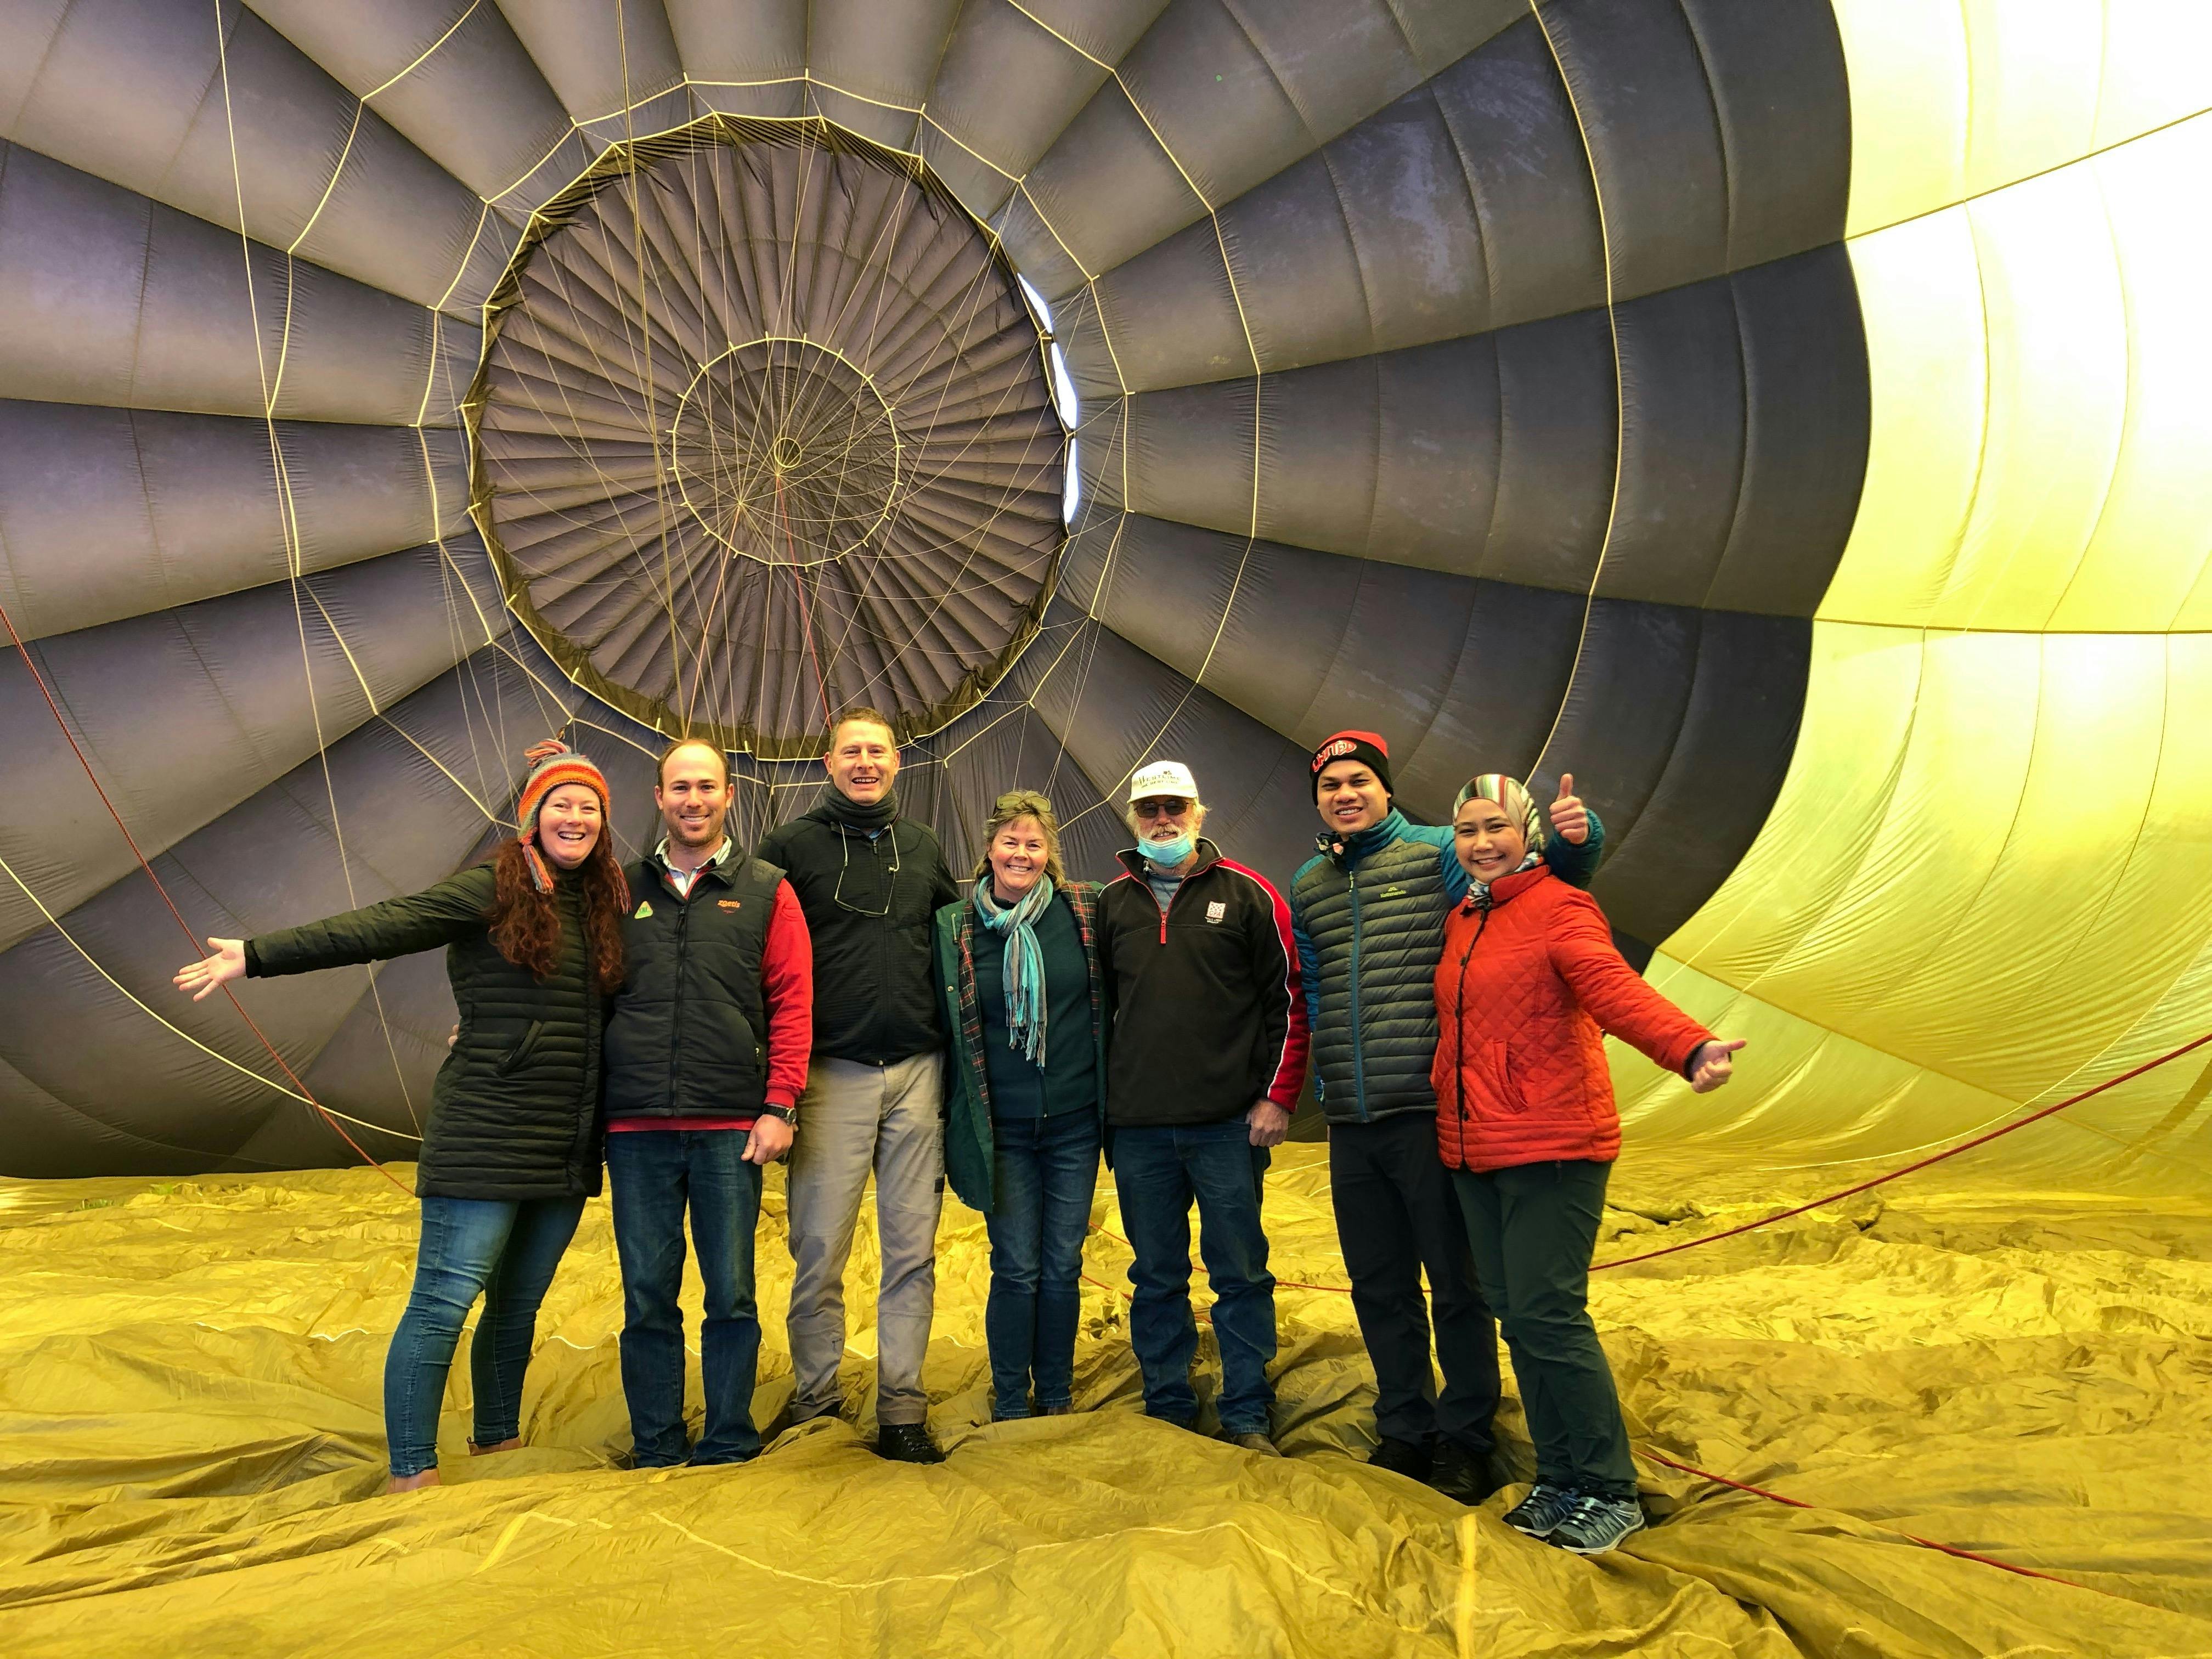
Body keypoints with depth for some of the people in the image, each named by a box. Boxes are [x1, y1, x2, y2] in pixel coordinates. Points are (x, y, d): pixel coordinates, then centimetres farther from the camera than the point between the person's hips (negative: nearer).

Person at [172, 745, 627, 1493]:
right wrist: (260, 955, -20)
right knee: (445, 1300, -4)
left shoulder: (603, 907, 11)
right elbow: (381, 927, -13)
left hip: (568, 1146, 6)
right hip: (486, 1135, -6)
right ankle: (411, 1475, 5)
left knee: (518, 1304, 15)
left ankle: (497, 1443, 32)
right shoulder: (490, 891, -6)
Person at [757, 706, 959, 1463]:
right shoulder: (791, 846, 3)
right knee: (820, 1249, -1)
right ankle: (814, 1403, 14)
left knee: (913, 1249, 4)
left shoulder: (924, 847, 14)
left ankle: (902, 1411, 13)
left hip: (918, 1072, 3)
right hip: (832, 1073, -3)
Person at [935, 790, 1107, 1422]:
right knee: (1016, 1269, 2)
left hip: (1074, 1121, 1)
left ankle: (1057, 1400, 25)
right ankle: (1010, 1407, 19)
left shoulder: (1087, 910, -2)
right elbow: (946, 1028, 5)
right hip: (1001, 1128, -1)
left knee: (1063, 1267, 8)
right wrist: (953, 1125, 4)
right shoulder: (954, 926, -2)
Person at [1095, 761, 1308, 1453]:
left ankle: (1248, 1418, 14)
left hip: (1228, 1123, -3)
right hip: (1138, 1129, 3)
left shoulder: (1247, 894, 1)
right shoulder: (1112, 904, 10)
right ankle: (1167, 1409, 22)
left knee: (1241, 1274, 4)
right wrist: (1101, 1106, 9)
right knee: (1157, 1278, 10)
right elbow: (1095, 1009, 15)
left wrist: (1277, 1096, -6)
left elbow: (1289, 1000, 0)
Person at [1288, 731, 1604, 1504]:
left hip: (1430, 1112, -5)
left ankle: (1464, 1439, 19)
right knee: (1379, 1288, 15)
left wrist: (1573, 840, -24)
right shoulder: (1307, 886, 14)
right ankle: (1404, 1430, 30)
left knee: (1457, 1282, 4)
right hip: (1350, 1123, 5)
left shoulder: (1437, 853, -2)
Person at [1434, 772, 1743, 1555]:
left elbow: (1614, 986, -26)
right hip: (1474, 1152, 7)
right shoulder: (1461, 921, 15)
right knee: (1516, 1318, 10)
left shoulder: (1560, 908, -9)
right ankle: (1559, 1481, 22)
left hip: (1553, 1147, -7)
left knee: (1548, 1317, -9)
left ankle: (1610, 1492, 5)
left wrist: (1690, 1048, -43)